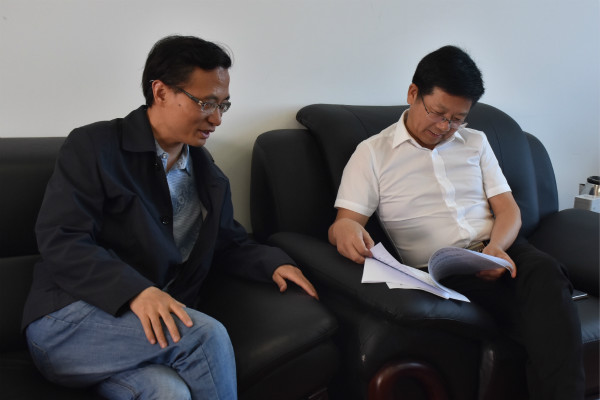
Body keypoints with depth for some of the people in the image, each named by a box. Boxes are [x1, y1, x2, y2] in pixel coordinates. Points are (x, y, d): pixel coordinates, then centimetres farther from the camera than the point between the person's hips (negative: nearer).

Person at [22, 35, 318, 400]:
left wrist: (274, 262, 3)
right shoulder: (93, 147, -3)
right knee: (206, 335, -28)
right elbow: (60, 241, -14)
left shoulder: (208, 175, 16)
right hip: (69, 322, -4)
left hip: (157, 324, 4)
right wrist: (136, 291, -28)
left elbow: (229, 242, 24)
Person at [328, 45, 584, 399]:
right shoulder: (373, 153, 6)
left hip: (501, 251, 5)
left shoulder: (476, 142, 20)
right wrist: (344, 229, -28)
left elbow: (508, 209, 14)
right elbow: (345, 222, 0)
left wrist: (496, 246, -10)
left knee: (544, 271, -33)